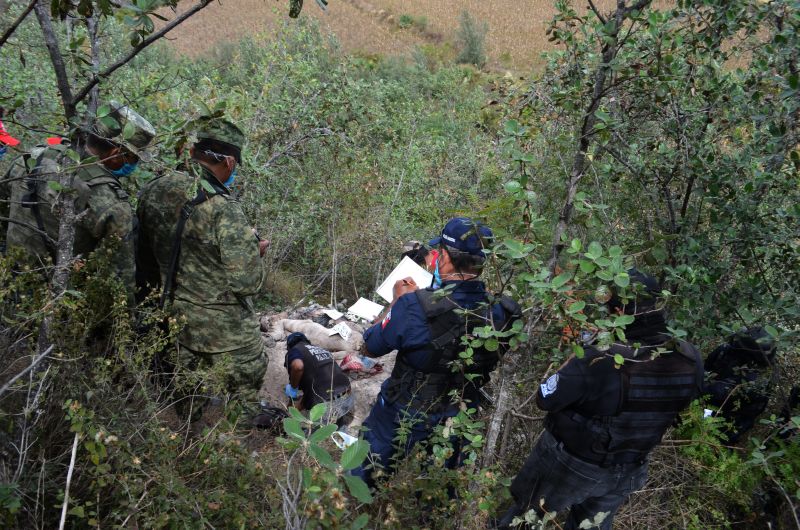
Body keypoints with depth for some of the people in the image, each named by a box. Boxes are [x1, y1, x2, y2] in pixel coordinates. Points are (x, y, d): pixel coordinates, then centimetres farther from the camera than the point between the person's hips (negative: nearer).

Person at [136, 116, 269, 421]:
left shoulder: (153, 191, -4)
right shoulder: (223, 209, -26)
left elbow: (144, 257, 8)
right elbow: (247, 282, -23)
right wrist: (256, 252, -5)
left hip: (175, 319, 7)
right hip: (225, 329, -7)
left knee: (188, 401, 24)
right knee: (243, 397, 13)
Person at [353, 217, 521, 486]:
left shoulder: (414, 306, -33)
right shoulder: (497, 311, -20)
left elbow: (370, 347, -15)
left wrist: (398, 301, -4)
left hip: (402, 418, -4)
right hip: (458, 420, 4)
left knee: (364, 476, 25)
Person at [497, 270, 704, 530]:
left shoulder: (598, 362, -37)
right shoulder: (690, 361, -20)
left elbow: (545, 399, -23)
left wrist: (575, 360, -9)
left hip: (567, 464, -4)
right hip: (626, 473, 5)